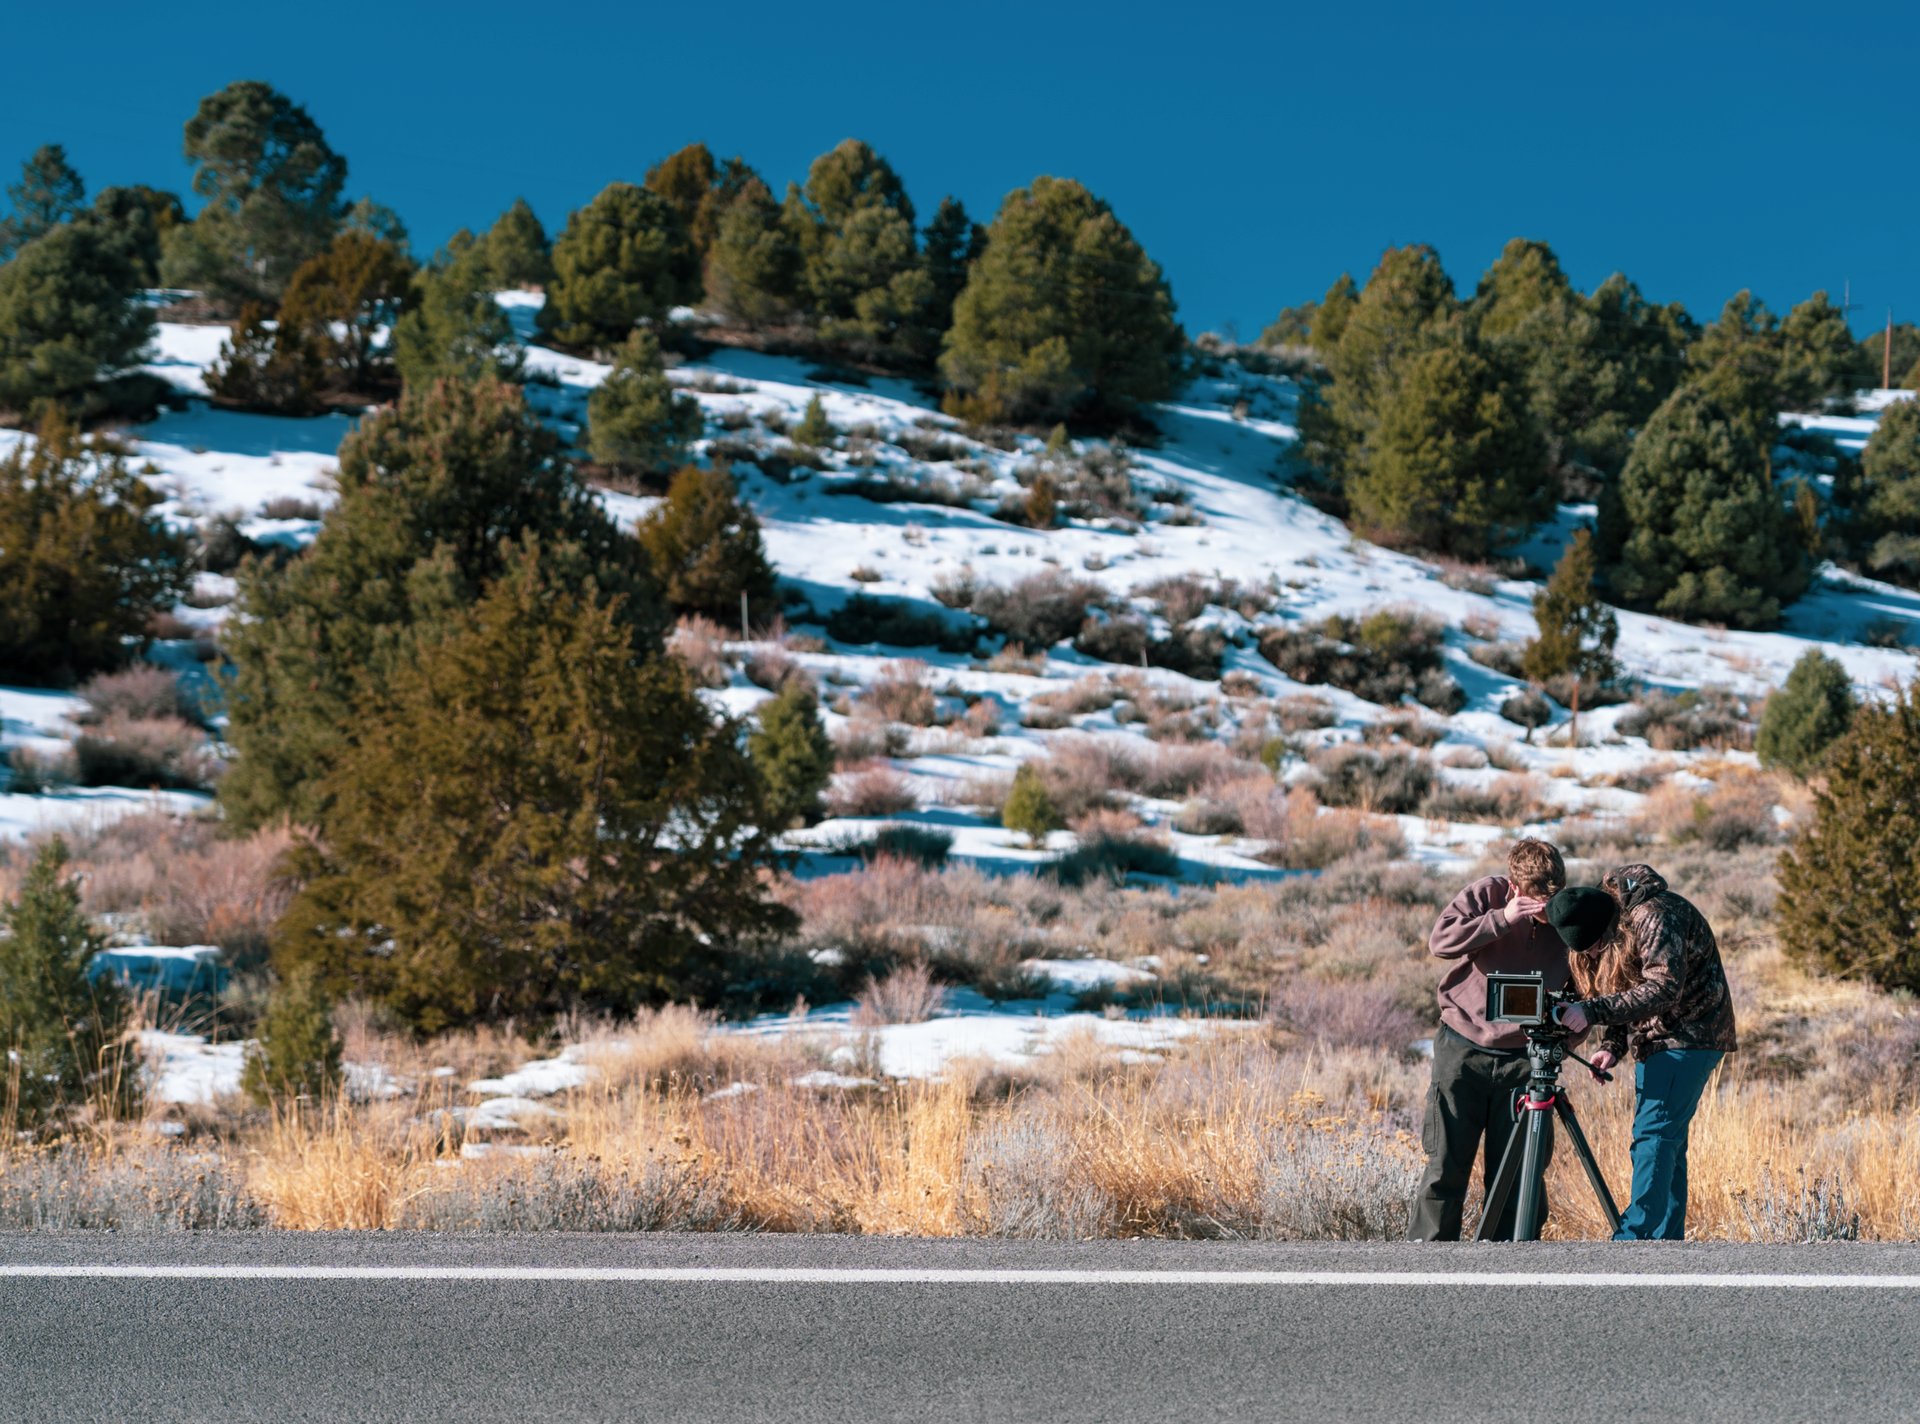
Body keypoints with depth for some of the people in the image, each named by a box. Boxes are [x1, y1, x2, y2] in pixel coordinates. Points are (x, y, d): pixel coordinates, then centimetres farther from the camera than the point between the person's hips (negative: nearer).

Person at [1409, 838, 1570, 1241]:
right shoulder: (1487, 895, -7)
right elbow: (1441, 940, -19)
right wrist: (1502, 920, -27)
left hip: (1522, 1057, 1)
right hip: (1463, 1049, -1)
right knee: (1446, 1164, 1)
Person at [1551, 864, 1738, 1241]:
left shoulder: (1654, 916, -23)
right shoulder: (1600, 930, 5)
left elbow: (1664, 989, -31)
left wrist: (1593, 1011, -36)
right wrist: (1613, 1045, -4)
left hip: (1689, 1036, -9)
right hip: (1654, 1040, 9)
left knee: (1653, 1134, -16)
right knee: (1666, 1140, 8)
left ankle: (1634, 1239, -19)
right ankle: (1667, 1243, 11)